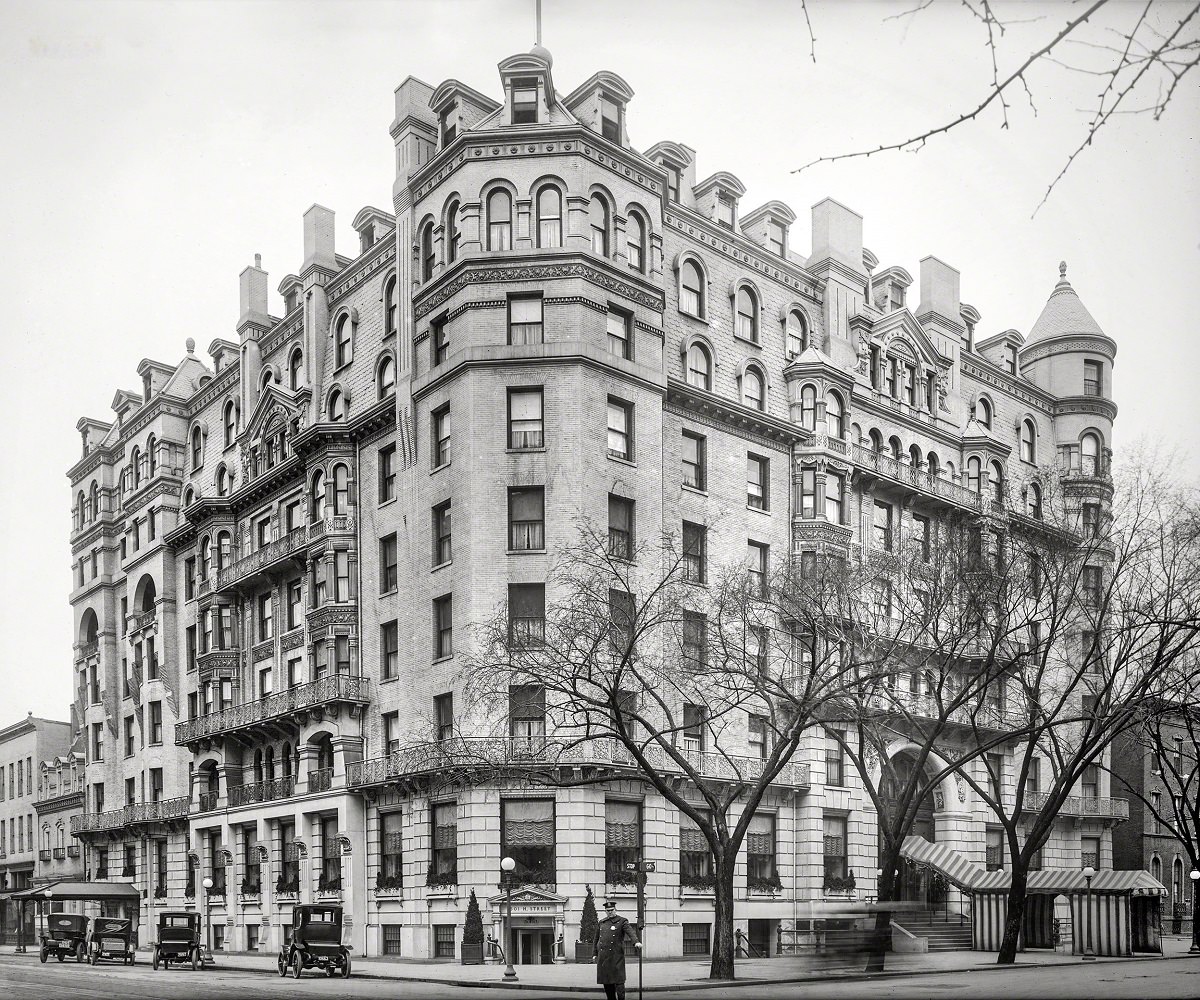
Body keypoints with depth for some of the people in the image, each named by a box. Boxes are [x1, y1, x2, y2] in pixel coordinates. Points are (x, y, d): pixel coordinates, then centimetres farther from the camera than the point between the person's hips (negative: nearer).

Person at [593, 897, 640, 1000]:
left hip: (616, 956, -5)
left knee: (618, 980, -7)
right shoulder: (601, 923, 15)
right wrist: (594, 954, 14)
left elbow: (631, 932, -18)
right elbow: (596, 939, 21)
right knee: (606, 982, 8)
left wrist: (636, 942, -37)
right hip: (603, 957, 5)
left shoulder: (622, 921, -1)